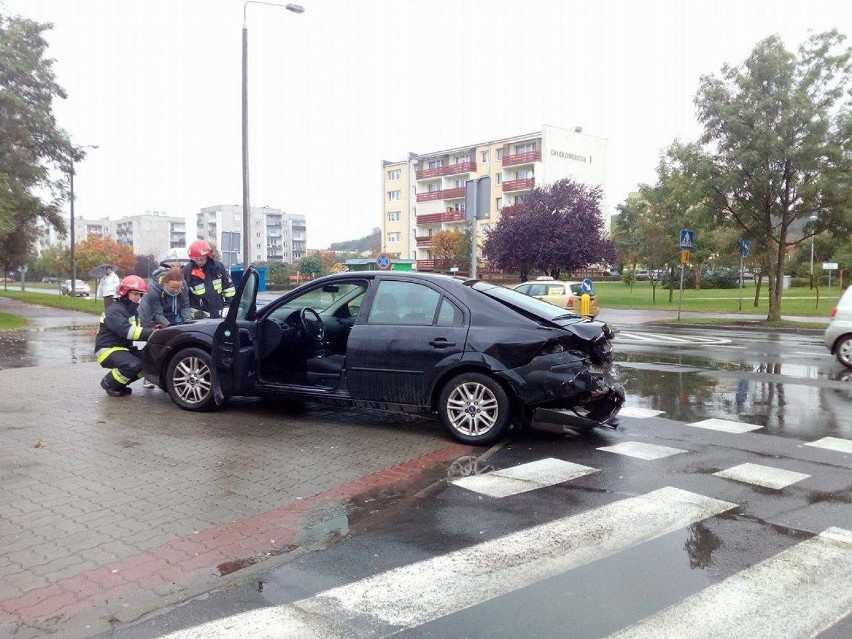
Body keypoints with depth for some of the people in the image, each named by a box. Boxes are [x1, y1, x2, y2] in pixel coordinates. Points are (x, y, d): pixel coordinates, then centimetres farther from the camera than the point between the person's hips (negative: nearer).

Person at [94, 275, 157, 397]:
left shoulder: (131, 310, 14)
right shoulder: (115, 311, -17)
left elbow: (135, 331, 11)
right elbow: (126, 331, -33)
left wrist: (152, 331, -10)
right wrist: (150, 333, -39)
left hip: (123, 348, 9)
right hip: (107, 350, -9)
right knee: (133, 364, -32)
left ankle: (120, 383, 9)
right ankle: (109, 383, -7)